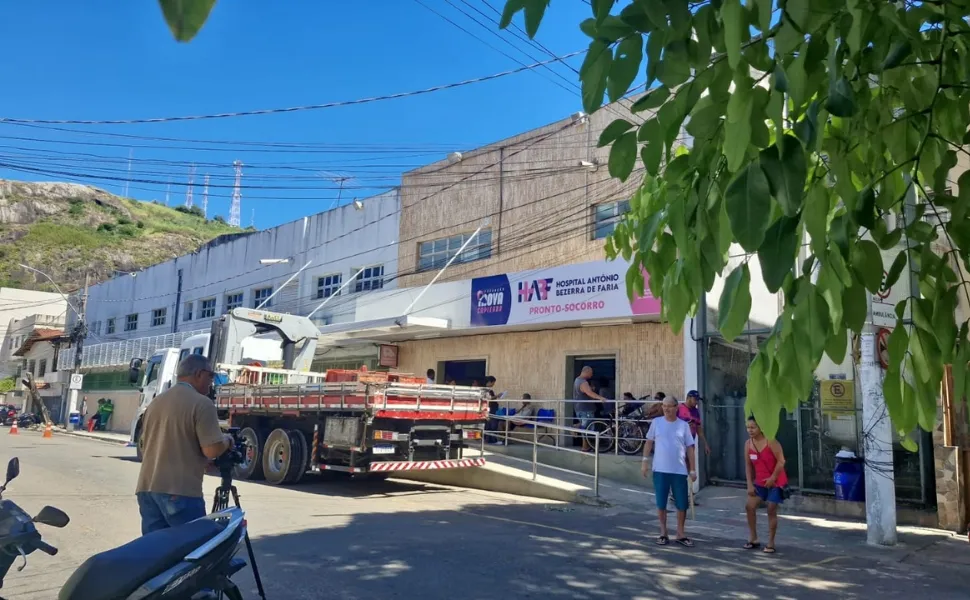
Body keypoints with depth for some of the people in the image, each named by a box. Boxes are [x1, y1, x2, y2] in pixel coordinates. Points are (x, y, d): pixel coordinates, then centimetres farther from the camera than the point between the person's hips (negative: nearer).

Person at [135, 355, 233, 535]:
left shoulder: (155, 402, 16)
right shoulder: (201, 403, -10)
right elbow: (212, 450, -16)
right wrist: (226, 439, 5)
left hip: (147, 488, 8)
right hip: (180, 491, -8)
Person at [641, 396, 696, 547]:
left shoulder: (684, 425, 3)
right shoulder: (656, 422, 2)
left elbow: (689, 448, 6)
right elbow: (649, 442, 7)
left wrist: (692, 469, 3)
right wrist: (645, 461, -1)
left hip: (680, 470, 1)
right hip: (660, 470, -1)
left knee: (682, 504, 6)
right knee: (661, 503, 7)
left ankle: (680, 533, 21)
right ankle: (663, 532, 20)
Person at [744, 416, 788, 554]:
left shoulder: (770, 441, -18)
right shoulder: (748, 444, -1)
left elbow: (781, 461, -18)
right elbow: (748, 465, 3)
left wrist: (773, 478, -20)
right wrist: (750, 484, -2)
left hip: (776, 482, -5)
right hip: (760, 482, 5)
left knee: (771, 511, -1)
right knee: (749, 506, -2)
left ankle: (771, 543, 10)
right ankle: (753, 538, 10)